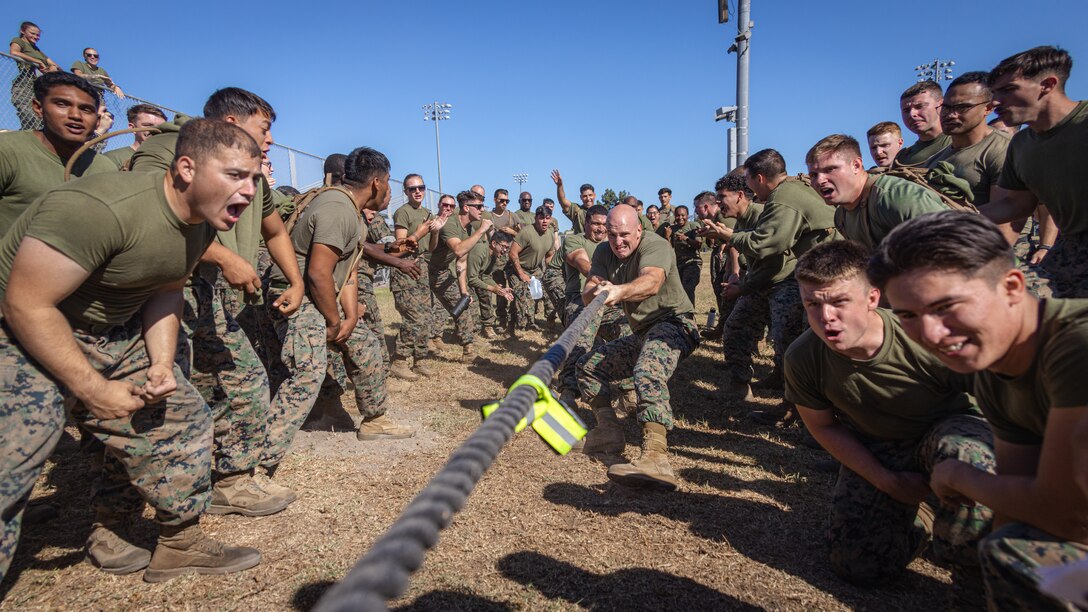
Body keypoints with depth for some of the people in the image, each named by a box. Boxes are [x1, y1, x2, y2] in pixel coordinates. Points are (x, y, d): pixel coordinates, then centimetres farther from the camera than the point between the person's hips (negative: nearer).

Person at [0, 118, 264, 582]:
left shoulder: (203, 219, -5)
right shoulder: (102, 208, -32)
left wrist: (162, 363, -7)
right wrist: (94, 390, -21)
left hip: (113, 335, 8)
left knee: (184, 418, 7)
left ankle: (181, 543, 23)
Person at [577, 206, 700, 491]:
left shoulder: (655, 245, -15)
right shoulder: (604, 252, 7)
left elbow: (652, 282, -38)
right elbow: (587, 295, -6)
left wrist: (618, 291, -57)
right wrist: (596, 290, -30)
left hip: (673, 323, -9)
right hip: (642, 333, 9)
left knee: (648, 372, -38)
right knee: (588, 366, 11)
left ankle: (655, 459, -54)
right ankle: (608, 432, 8)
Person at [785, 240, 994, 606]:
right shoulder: (802, 359, -24)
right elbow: (824, 427, -4)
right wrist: (887, 482, -9)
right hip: (875, 449, 3)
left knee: (964, 455, -39)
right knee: (859, 567, -5)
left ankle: (974, 584, -11)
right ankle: (924, 510, 26)